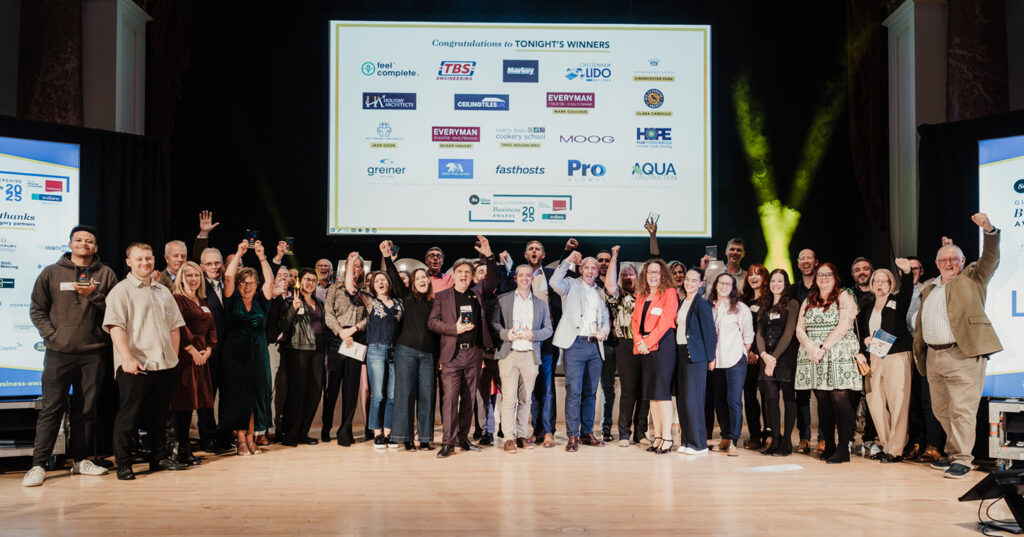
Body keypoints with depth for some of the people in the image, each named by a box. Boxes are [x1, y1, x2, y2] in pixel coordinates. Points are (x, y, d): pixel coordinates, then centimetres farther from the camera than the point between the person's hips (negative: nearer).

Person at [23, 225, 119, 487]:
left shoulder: (105, 274, 8)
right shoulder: (51, 273, 7)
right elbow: (37, 310, 6)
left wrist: (94, 295, -14)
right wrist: (51, 335, -5)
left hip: (92, 353, 1)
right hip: (58, 352, -1)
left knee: (86, 409, 8)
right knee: (51, 409, -1)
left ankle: (81, 460, 17)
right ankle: (38, 465, 4)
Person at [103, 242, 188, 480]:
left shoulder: (163, 291, 18)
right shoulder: (121, 291, -2)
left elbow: (174, 326, 21)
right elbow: (115, 327, -12)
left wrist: (174, 356, 11)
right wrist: (127, 358, -23)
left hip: (164, 365, 6)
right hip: (135, 365, -6)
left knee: (159, 415, 12)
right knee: (128, 415, -2)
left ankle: (159, 458, 22)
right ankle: (123, 464, 6)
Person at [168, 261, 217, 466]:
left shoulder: (202, 302, 19)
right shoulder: (177, 299, -6)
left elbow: (211, 328, 19)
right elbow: (179, 327, -17)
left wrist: (208, 349, 4)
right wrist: (193, 351, -14)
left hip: (200, 357, 8)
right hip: (183, 356, -8)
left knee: (191, 402, 10)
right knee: (182, 403, -6)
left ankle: (185, 448, 16)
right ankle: (182, 450, -1)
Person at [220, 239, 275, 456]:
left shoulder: (261, 301, 9)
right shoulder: (233, 300, 3)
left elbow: (270, 280, -3)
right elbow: (228, 277, -9)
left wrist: (262, 257, -8)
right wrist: (239, 253, -11)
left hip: (258, 354, 2)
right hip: (234, 353, -2)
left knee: (257, 394, 3)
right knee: (237, 395, -1)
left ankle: (251, 438, 12)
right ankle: (240, 440, 6)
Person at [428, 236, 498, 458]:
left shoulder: (478, 293, 14)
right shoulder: (442, 296, 6)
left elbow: (492, 281, 8)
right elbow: (432, 322, 2)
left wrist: (489, 256, -2)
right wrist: (454, 329, -11)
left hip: (474, 352, 3)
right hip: (452, 353, -3)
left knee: (468, 398, 7)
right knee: (450, 396, -8)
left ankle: (463, 438, 15)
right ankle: (448, 441, -4)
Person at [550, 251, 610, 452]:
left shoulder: (600, 292, 17)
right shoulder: (571, 285, 5)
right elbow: (555, 283, -16)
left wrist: (604, 331, 1)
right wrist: (568, 261, -13)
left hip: (595, 346, 5)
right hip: (575, 345, -5)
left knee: (590, 392, 9)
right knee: (573, 391, -8)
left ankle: (587, 433, 18)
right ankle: (572, 436, -4)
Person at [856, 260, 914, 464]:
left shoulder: (897, 302, 4)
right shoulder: (868, 307, 18)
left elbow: (907, 288, -17)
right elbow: (862, 332, 20)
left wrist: (907, 271, -36)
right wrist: (862, 349, 1)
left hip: (896, 357, -5)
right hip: (873, 359, 5)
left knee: (897, 403, -6)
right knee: (875, 403, 4)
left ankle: (896, 450, -2)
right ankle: (886, 446, 14)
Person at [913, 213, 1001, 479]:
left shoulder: (972, 277, 7)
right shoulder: (928, 287, 21)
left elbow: (990, 258, -9)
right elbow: (920, 322, 23)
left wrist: (988, 229, -24)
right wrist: (918, 353, 18)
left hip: (963, 355, -6)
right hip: (933, 356, 6)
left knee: (962, 409, -7)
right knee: (941, 410, 12)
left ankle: (962, 459, 0)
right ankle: (953, 452, 25)